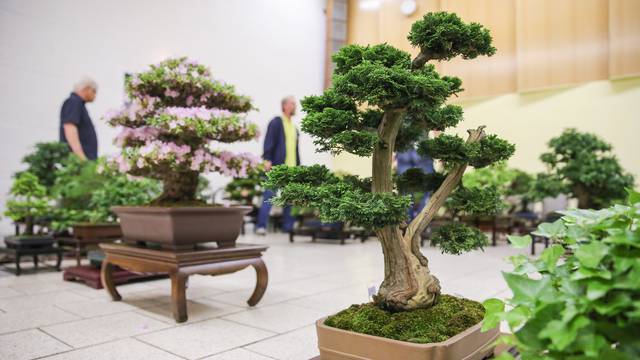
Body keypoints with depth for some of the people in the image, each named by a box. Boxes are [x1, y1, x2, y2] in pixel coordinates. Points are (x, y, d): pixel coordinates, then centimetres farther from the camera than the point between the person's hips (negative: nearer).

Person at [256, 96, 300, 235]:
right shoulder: (276, 122, -1)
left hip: (291, 167, 7)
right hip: (276, 166, -7)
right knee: (269, 196, -5)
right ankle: (261, 226, -1)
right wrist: (267, 160, -17)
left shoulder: (293, 126, 19)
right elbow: (268, 142, -9)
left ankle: (288, 226, 15)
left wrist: (298, 165, 15)